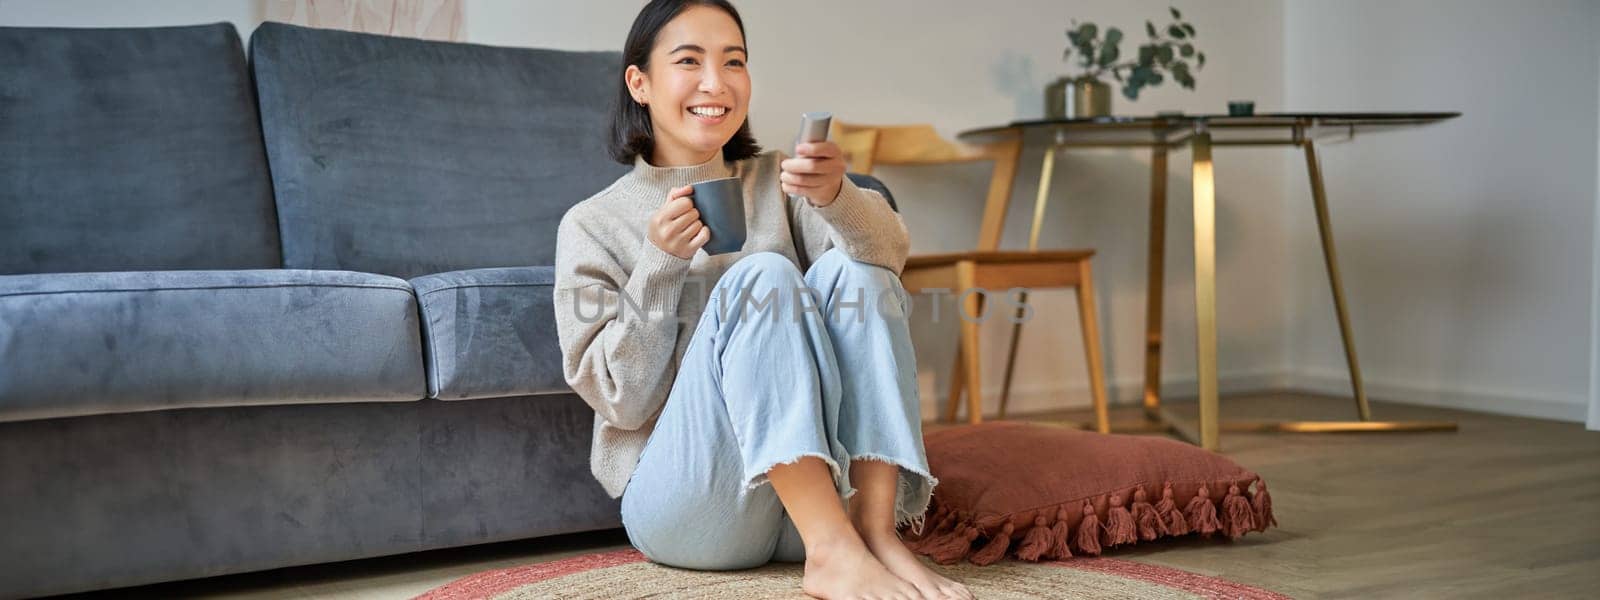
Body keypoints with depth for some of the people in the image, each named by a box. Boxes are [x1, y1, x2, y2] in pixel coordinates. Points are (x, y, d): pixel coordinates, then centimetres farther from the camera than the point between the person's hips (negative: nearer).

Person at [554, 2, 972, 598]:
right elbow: (620, 400, -4)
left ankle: (877, 532, -27)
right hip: (681, 504, -3)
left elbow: (889, 253, -10)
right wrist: (660, 265, -17)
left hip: (827, 488, 3)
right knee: (762, 274, -24)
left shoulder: (777, 183, 11)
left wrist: (835, 195, -32)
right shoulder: (591, 226, 3)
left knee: (849, 269, -18)